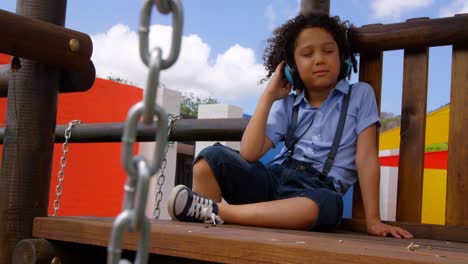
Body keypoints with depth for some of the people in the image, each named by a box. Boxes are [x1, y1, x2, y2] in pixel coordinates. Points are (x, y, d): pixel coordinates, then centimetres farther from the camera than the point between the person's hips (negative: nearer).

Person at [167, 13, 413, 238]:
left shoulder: (360, 95, 6)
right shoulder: (287, 104, 13)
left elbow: (366, 158, -1)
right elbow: (249, 154, -1)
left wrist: (373, 220, -7)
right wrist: (268, 96, 0)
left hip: (317, 189, -3)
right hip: (274, 179, 3)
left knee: (326, 205, -41)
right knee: (211, 157, -21)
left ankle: (214, 210, -36)